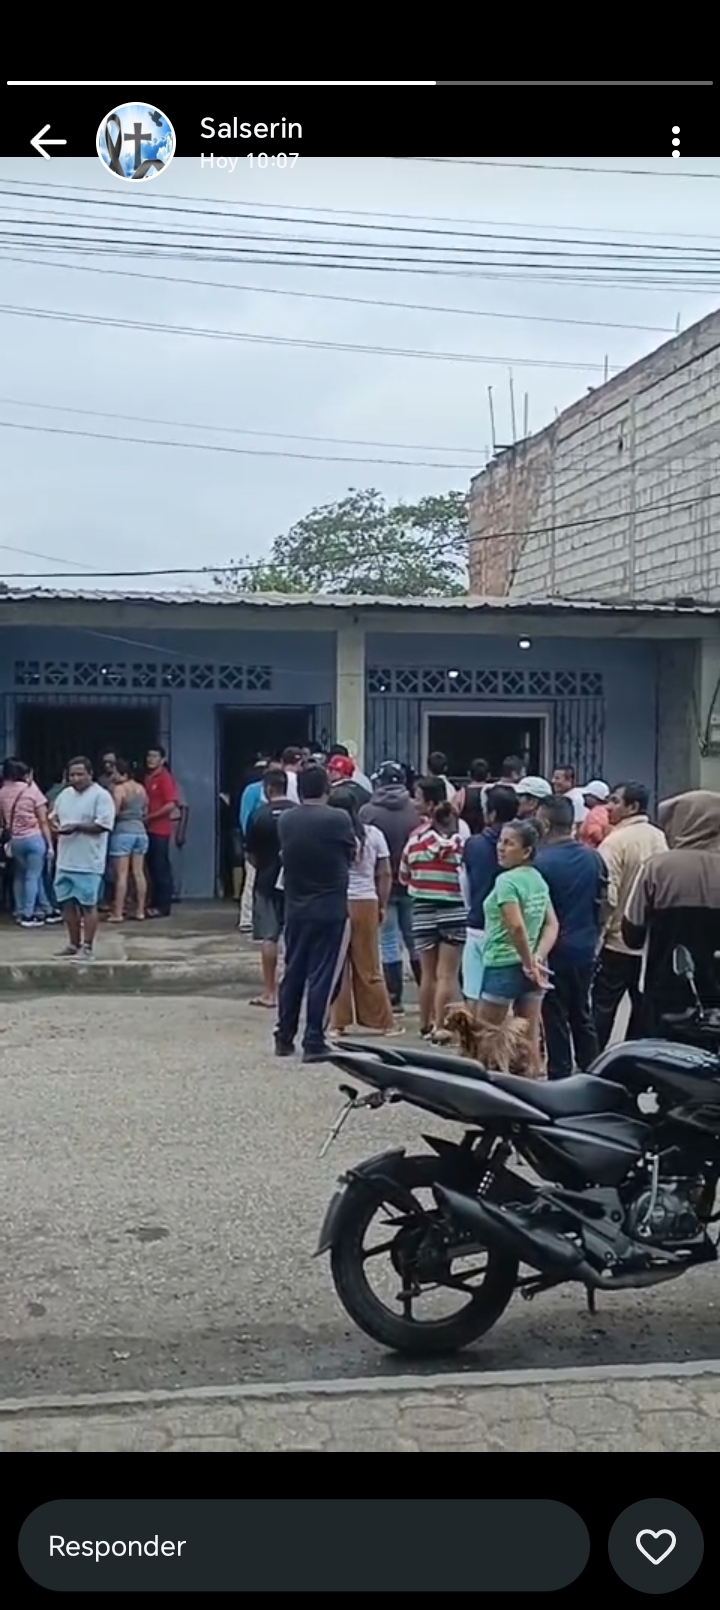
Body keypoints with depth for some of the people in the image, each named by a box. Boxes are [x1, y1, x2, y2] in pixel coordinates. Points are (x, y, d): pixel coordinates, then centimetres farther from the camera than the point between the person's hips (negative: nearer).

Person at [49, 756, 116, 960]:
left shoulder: (101, 795, -10)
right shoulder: (64, 794, 13)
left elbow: (103, 825, -18)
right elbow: (54, 815, 23)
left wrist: (76, 826, -21)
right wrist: (54, 823, 0)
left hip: (88, 863, -7)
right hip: (64, 861, 7)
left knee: (87, 905, -1)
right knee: (67, 903, 13)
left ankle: (87, 947, 5)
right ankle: (74, 944, 24)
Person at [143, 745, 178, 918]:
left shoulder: (165, 778, -9)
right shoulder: (147, 778, 13)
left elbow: (171, 805, -17)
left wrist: (149, 817, -14)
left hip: (160, 830, -8)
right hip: (149, 829, 8)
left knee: (161, 868, -3)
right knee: (152, 867, 11)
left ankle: (163, 906, 1)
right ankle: (155, 904, 18)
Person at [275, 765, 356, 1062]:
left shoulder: (285, 821, -2)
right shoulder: (338, 819, -13)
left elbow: (284, 854, 5)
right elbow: (351, 855, 0)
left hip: (295, 909, 4)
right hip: (330, 909, -4)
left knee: (292, 973, 15)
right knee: (322, 976, 1)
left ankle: (284, 1038, 22)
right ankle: (313, 1042, 1)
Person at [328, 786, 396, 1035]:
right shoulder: (373, 834, 1)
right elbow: (385, 874, 3)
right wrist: (382, 905, 11)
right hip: (366, 903, 2)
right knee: (369, 966, 10)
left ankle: (337, 1022, 10)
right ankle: (384, 1022, 15)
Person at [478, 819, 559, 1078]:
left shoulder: (507, 880, -16)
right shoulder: (539, 879, 8)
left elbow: (516, 927, -24)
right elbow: (552, 925, 6)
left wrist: (529, 962, -14)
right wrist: (538, 958, -4)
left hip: (503, 966, -7)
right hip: (531, 968, 7)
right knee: (530, 1038, 10)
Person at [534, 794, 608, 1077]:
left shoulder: (541, 861, -17)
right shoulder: (594, 857, 0)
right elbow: (602, 903, 8)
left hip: (554, 952, -5)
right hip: (585, 950, 5)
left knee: (556, 1021, 5)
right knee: (583, 1016, 18)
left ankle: (560, 1077, 9)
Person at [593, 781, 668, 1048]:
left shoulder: (615, 841, -15)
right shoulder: (659, 838, 3)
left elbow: (607, 895, -17)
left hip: (619, 940, -5)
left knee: (603, 1007, 5)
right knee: (644, 1006, 11)